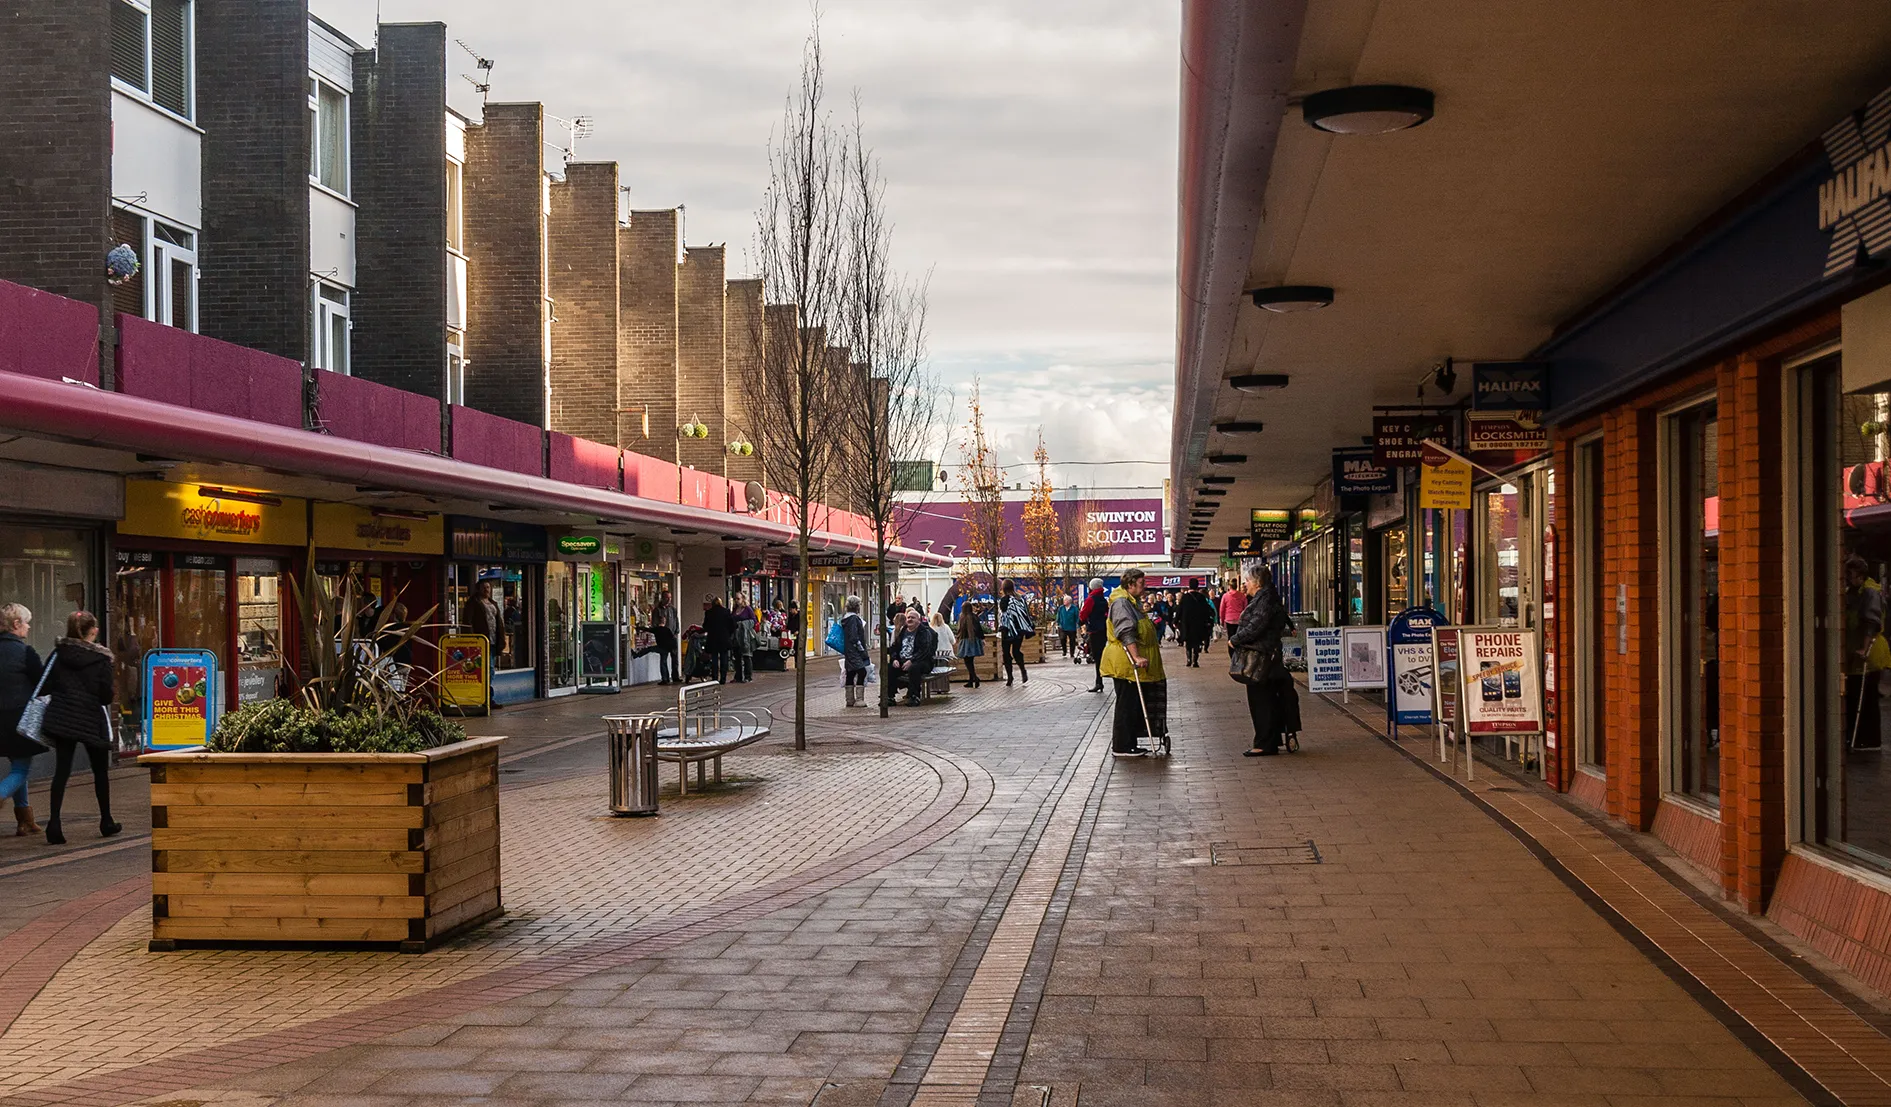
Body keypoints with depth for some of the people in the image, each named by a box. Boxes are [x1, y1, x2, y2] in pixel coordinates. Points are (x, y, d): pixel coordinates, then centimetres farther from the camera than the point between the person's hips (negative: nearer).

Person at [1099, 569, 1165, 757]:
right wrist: (1136, 657, -30)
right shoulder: (1121, 602, -15)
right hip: (1125, 664, -10)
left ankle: (1130, 744, 19)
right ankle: (1121, 747, -2)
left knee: (1135, 704, 13)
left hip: (1133, 664, 10)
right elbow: (1126, 633, -25)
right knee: (1127, 704, -7)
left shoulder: (1133, 602, 19)